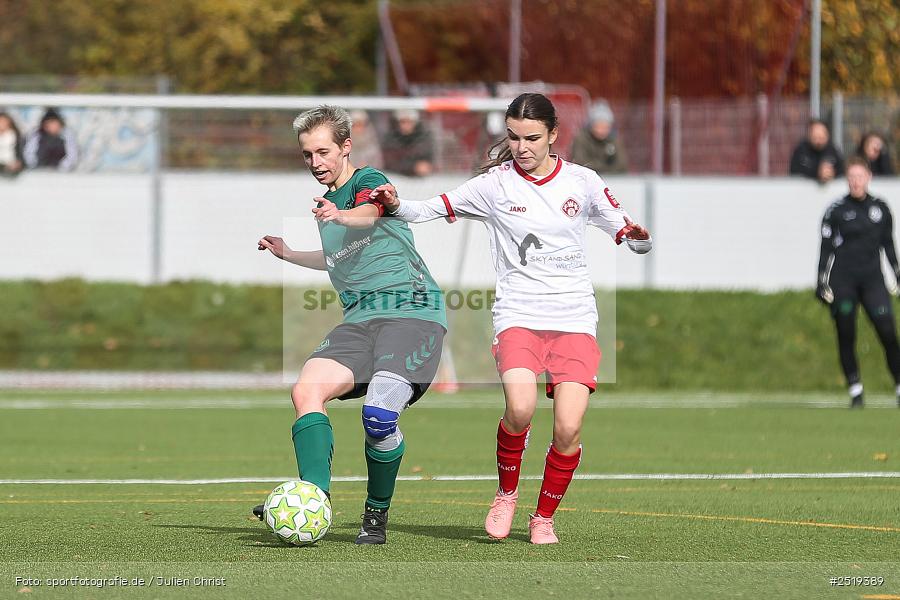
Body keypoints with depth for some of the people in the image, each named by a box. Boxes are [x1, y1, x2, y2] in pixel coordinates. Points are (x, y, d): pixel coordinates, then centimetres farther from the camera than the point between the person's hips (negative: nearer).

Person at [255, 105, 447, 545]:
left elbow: (371, 215, -28)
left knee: (378, 416, -25)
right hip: (360, 318, 8)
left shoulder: (368, 181, -2)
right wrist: (287, 254, 38)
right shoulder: (331, 200, 23)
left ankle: (376, 516, -4)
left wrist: (339, 216, -50)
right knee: (307, 389, -20)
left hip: (412, 309, -8)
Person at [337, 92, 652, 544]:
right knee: (520, 408, -28)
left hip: (574, 320, 1)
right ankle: (506, 493, 1)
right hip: (518, 316, -1)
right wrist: (395, 205, -21)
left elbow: (632, 239, 10)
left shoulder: (582, 182, 6)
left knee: (568, 428, -14)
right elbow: (427, 210, -1)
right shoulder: (495, 185, 2)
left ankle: (544, 518, 11)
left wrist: (638, 237, -13)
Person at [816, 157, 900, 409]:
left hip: (872, 279, 1)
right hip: (842, 281, -1)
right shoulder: (836, 210, 0)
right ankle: (855, 390, 8)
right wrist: (822, 282, -2)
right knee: (846, 337, 0)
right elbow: (826, 247, 2)